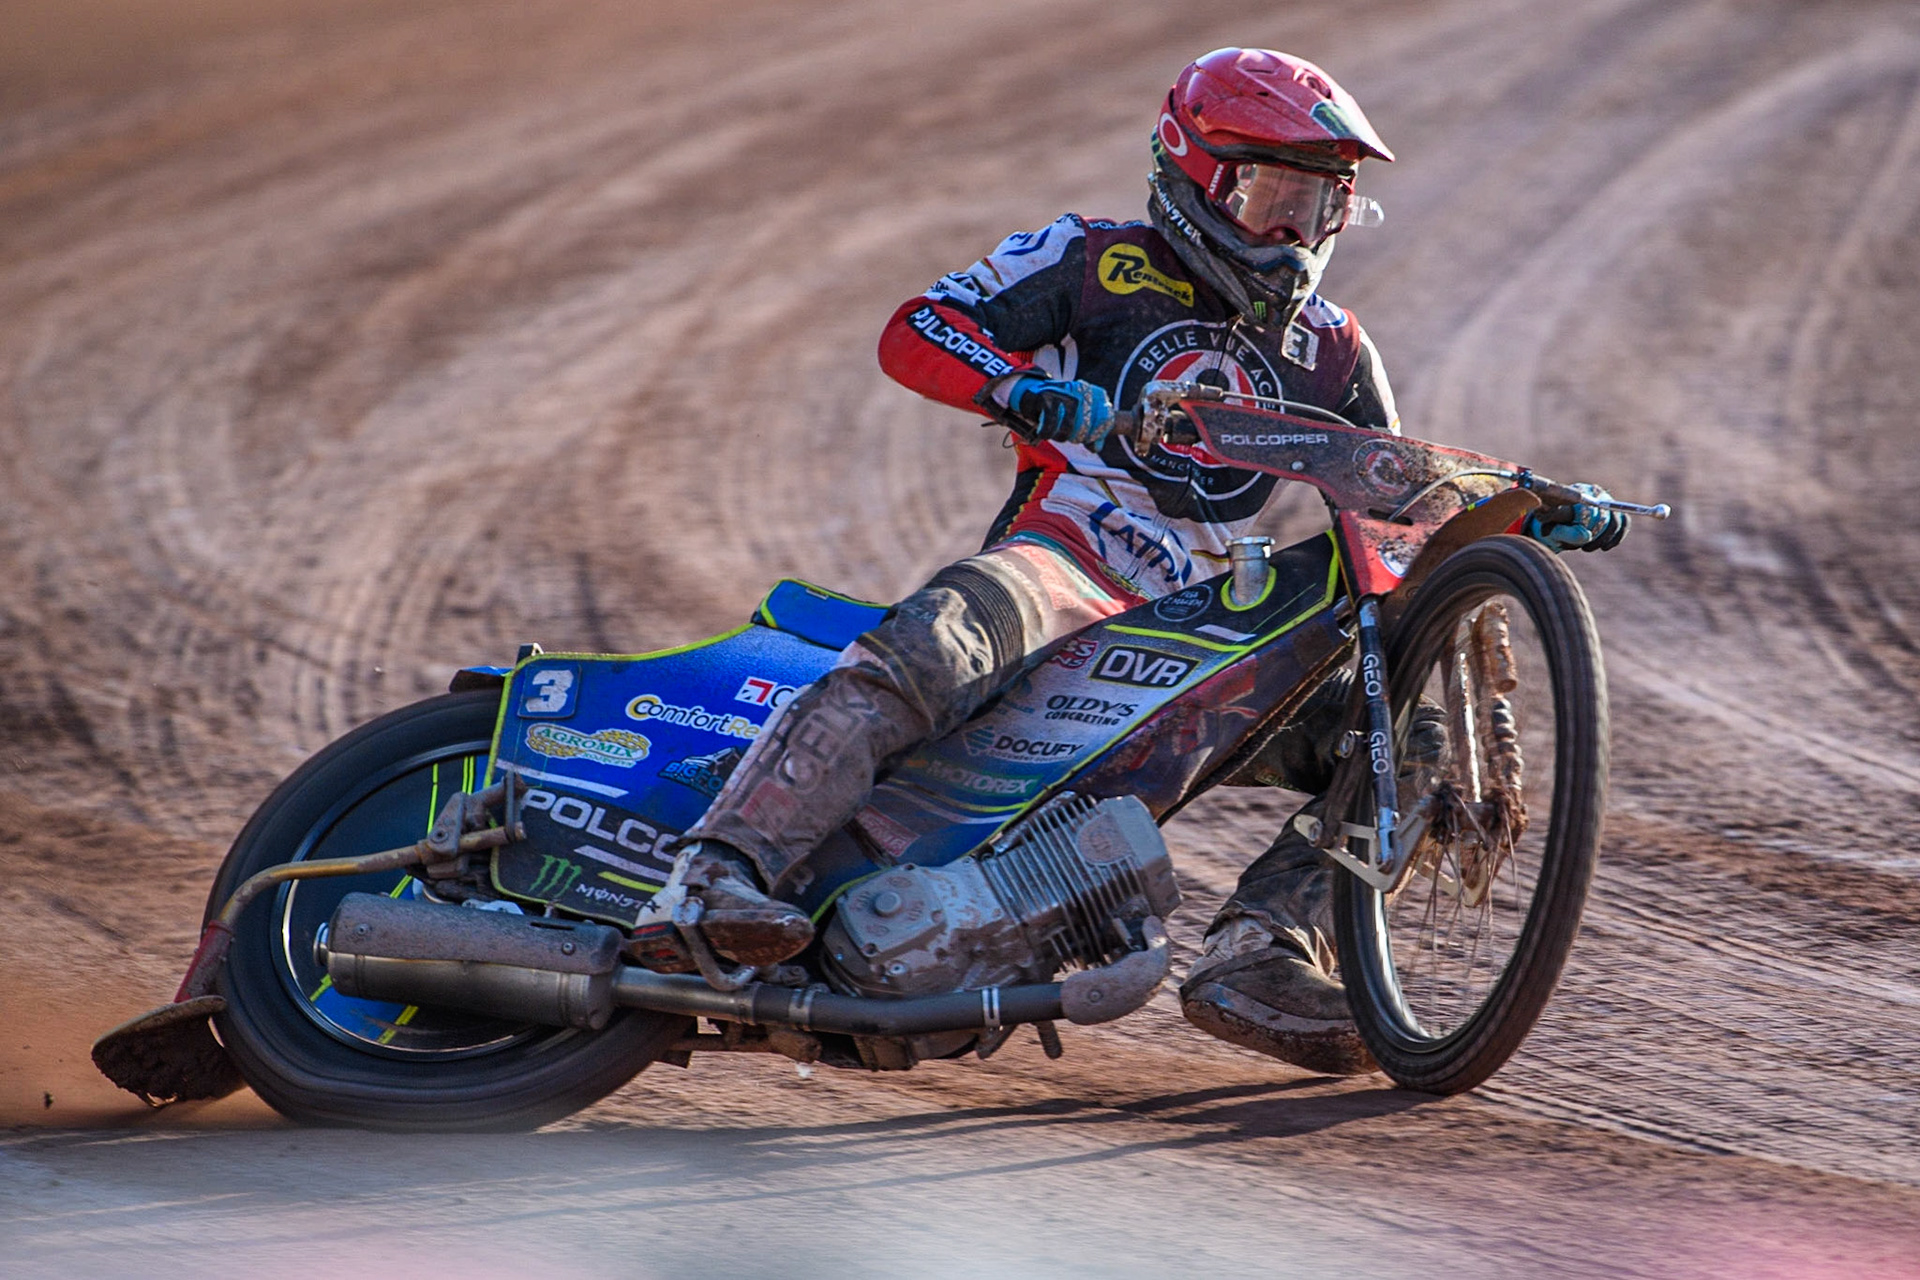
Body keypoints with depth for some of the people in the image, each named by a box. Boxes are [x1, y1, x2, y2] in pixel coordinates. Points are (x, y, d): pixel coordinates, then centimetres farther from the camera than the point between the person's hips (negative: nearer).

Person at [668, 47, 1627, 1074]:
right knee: (939, 641, -38)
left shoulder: (1329, 351, 21)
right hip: (1059, 565, -6)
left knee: (1395, 747, -9)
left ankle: (1255, 958, -21)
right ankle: (726, 868, -47)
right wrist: (1022, 386, -25)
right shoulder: (1094, 263, 6)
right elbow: (913, 333, -4)